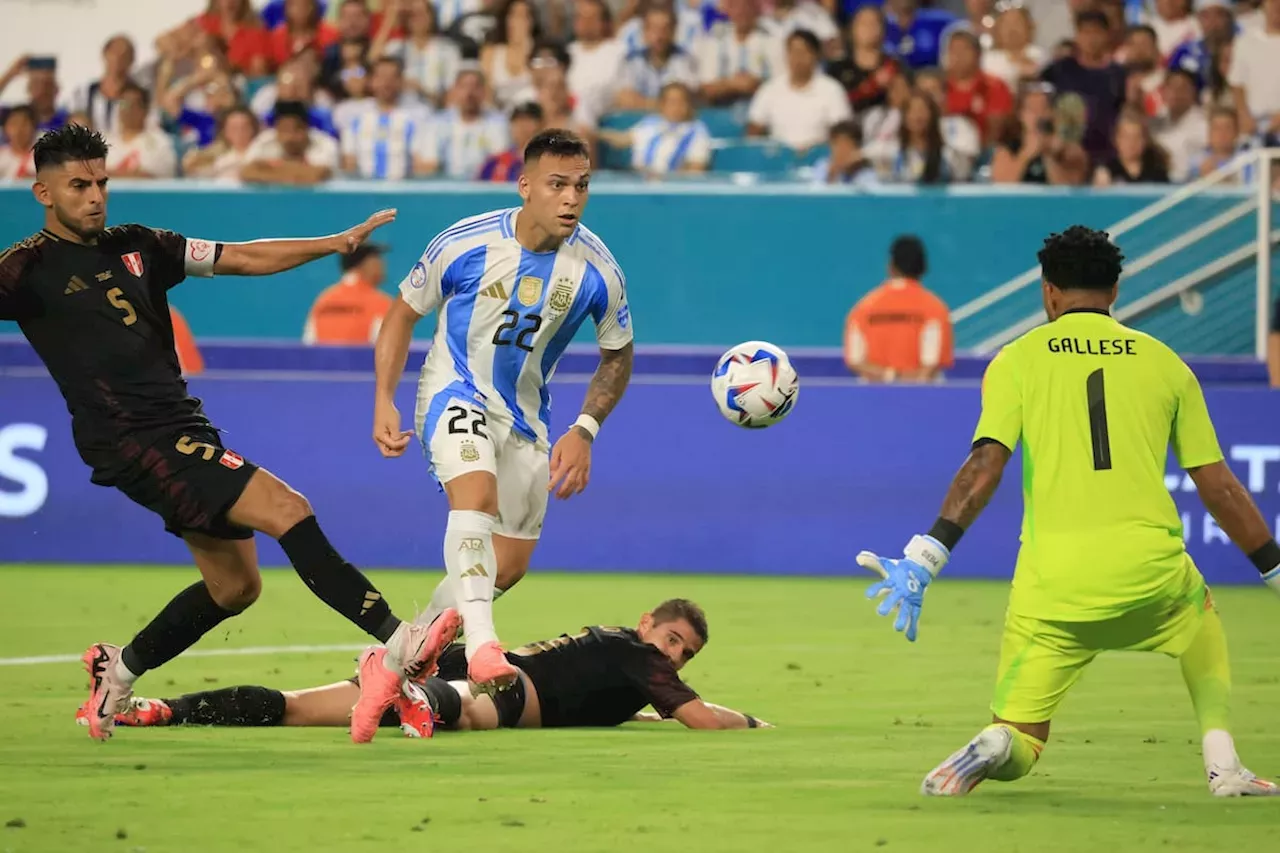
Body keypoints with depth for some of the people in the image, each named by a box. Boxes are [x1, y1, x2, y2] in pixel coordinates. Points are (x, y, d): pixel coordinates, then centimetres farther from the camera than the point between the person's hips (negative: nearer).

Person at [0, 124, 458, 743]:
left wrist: (338, 243, 11)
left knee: (235, 585, 12)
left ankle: (118, 672, 28)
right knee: (286, 508, -18)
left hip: (180, 428, 8)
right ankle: (395, 642, -22)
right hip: (131, 438, -8)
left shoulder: (134, 247, 15)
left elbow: (243, 258, 16)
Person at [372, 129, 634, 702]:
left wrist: (584, 431, -9)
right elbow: (403, 314, -2)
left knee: (508, 566, 7)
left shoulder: (597, 272, -12)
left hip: (524, 414, 4)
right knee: (477, 493, -34)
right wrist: (384, 402, -10)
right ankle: (481, 644, -49)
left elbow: (617, 355, 4)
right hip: (456, 391, -4)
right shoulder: (464, 244, -17)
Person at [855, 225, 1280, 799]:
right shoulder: (1162, 362, 13)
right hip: (1150, 566, 1)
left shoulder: (1018, 359, 9)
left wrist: (924, 560, -9)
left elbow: (985, 464, -5)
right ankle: (1223, 766, 19)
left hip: (1053, 580, -1)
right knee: (1202, 622, 37)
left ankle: (996, 748, -26)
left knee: (1017, 745, 10)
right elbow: (1219, 487, 14)